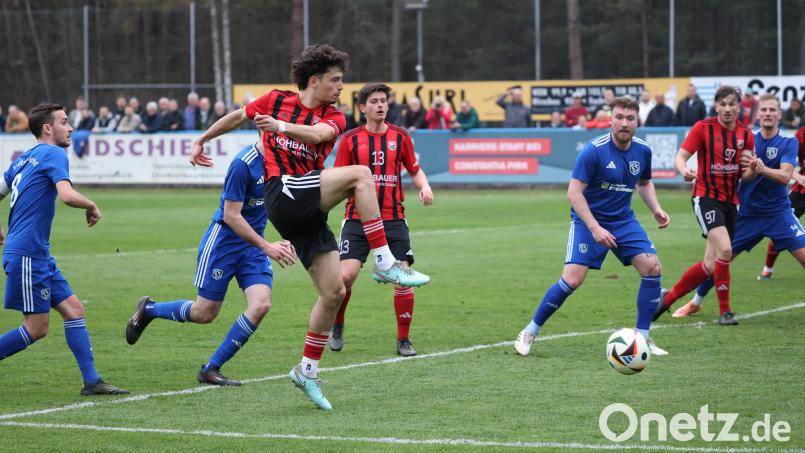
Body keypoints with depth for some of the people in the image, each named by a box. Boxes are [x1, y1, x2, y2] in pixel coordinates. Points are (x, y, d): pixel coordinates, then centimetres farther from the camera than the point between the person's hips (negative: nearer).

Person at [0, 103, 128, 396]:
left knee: (73, 310, 6)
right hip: (27, 254, -9)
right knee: (37, 328, -5)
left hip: (39, 255, 9)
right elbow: (67, 195, -24)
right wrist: (92, 207, -6)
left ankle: (92, 382, 3)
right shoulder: (53, 154, -10)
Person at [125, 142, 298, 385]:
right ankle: (148, 309, 32)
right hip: (223, 241, -6)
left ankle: (211, 369, -2)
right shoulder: (243, 164, -24)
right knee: (204, 313, 2)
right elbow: (231, 215, -22)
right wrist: (266, 247, -22)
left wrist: (282, 242, 1)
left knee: (261, 304, -14)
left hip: (254, 243, 6)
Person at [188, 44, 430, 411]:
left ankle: (307, 370, 14)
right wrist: (201, 141, 32)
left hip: (308, 213, 5)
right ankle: (385, 263, -25)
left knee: (334, 291, 1)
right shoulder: (276, 101, 5)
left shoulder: (333, 119, 10)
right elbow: (237, 117, 23)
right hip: (282, 195, -5)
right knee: (359, 173, -23)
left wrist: (281, 126, -31)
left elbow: (316, 134, -14)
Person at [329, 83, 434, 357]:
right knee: (346, 275, -13)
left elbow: (415, 171, 15)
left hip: (393, 218, 1)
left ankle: (403, 340, 7)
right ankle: (337, 327, 14)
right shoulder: (350, 140, 2)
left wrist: (424, 187, -4)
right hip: (358, 219, -1)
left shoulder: (400, 136, 6)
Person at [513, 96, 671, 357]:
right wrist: (595, 228, -25)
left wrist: (656, 209, 1)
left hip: (623, 220, 5)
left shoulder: (642, 151, -1)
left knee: (652, 268, -10)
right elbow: (574, 192, -19)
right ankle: (530, 332, 1)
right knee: (572, 280, -17)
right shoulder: (594, 150, -19)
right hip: (588, 219, -5)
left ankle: (642, 338, 3)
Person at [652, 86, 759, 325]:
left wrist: (753, 168, -14)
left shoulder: (746, 135, 6)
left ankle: (668, 297, 22)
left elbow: (746, 177, 9)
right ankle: (725, 311, -12)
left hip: (730, 202, 6)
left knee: (711, 265, 3)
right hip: (706, 197, -5)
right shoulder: (703, 128, -7)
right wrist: (684, 170, -32)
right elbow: (680, 156, -10)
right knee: (725, 250, -25)